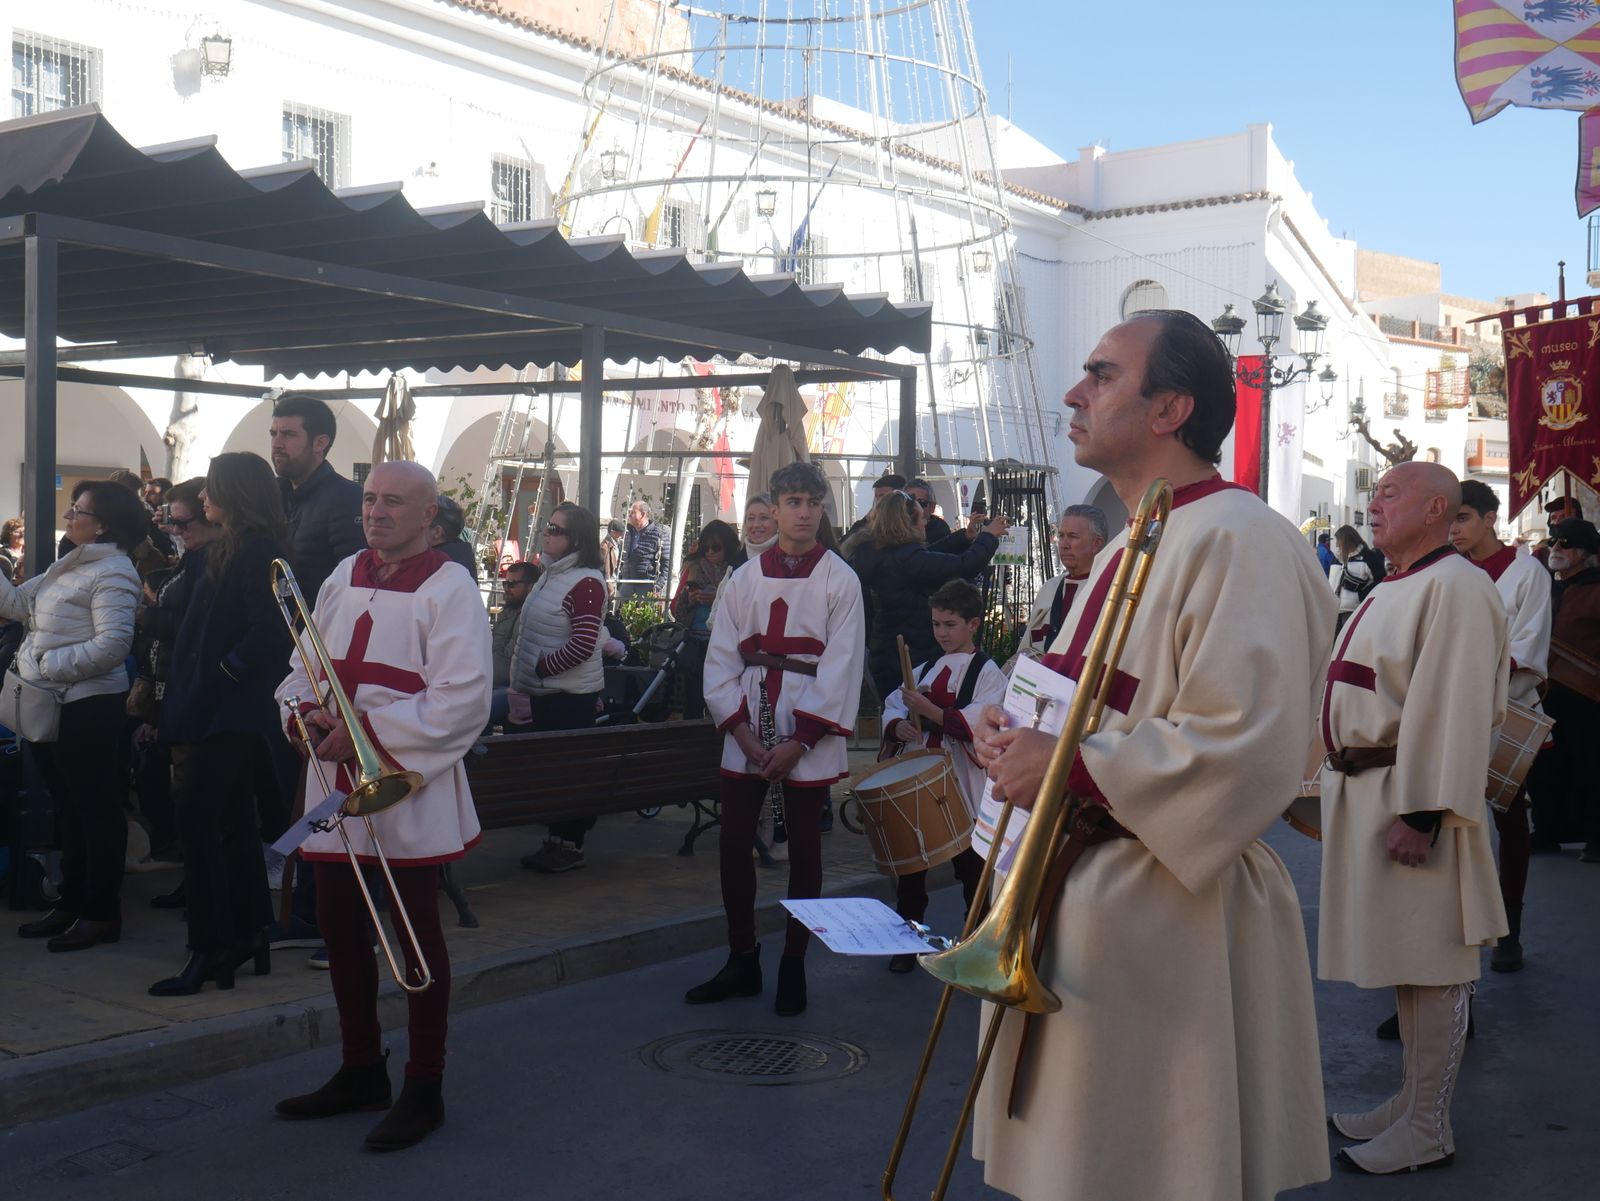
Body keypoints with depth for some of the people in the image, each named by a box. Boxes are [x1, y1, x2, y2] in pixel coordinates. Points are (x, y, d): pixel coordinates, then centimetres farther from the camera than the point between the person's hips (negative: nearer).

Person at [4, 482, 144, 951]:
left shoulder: (112, 572, -15)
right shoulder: (68, 566, 15)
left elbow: (112, 644, -24)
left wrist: (48, 664, -20)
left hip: (88, 708, -10)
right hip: (51, 705, 10)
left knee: (96, 808, -1)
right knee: (68, 807, 17)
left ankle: (101, 912, 8)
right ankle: (72, 902, 28)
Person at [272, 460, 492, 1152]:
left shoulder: (449, 589, -10)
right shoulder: (345, 576, 12)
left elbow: (461, 702, -18)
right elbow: (306, 664, 16)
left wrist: (366, 729, -20)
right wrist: (307, 709, -6)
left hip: (408, 787, -7)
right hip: (336, 781, 7)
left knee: (417, 934, 3)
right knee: (340, 927, 14)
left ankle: (423, 1090, 16)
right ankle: (360, 1071, 31)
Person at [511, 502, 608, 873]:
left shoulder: (586, 582, -15)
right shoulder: (551, 575, 13)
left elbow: (583, 645, -22)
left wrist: (539, 667, -15)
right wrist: (522, 682, 11)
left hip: (571, 696, -9)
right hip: (545, 692, 9)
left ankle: (571, 846, 9)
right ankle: (554, 840, 25)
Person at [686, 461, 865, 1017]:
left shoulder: (840, 580, -2)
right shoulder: (746, 577, 7)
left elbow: (841, 666, -7)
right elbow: (721, 658, 5)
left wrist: (799, 741, -12)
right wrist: (742, 732, -7)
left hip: (809, 733, -3)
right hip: (748, 728, 3)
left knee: (803, 850, 4)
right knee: (733, 845, 3)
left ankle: (793, 968, 16)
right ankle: (742, 962, 18)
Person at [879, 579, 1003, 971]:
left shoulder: (987, 672, -4)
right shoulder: (926, 669, 15)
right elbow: (892, 705, 14)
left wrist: (929, 711, -23)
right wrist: (898, 724, -9)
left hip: (961, 781, -5)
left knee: (969, 865, 5)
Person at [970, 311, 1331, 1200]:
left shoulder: (1238, 541, -17)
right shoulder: (1131, 546, 15)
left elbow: (1247, 748, -27)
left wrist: (1067, 767, -22)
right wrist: (1019, 734, 4)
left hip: (1172, 921, -10)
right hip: (1077, 898, 10)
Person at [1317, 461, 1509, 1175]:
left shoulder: (1456, 587, -16)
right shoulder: (1393, 590, 16)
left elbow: (1455, 710, -22)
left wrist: (1420, 814, -25)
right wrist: (1343, 784, 19)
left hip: (1409, 797, -10)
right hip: (1363, 789, 10)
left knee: (1428, 968, 0)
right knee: (1402, 958, 18)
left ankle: (1427, 1131, 10)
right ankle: (1413, 1097, 30)